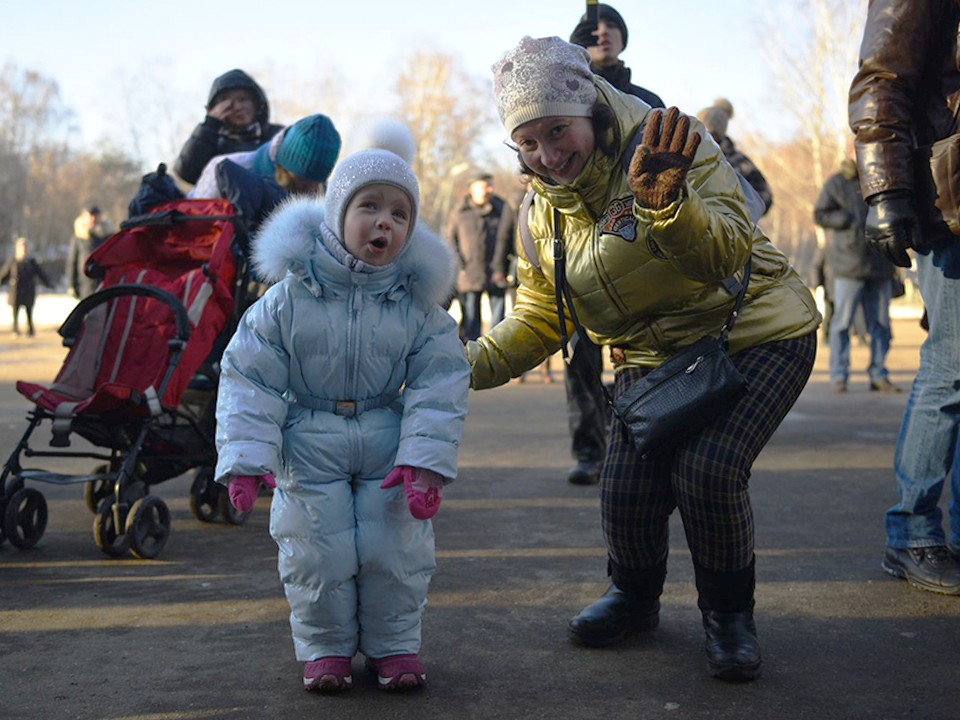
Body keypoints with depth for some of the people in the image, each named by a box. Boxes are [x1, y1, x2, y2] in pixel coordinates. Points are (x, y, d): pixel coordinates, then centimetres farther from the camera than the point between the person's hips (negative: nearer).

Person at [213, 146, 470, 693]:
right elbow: (249, 380, -7)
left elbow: (440, 386, -4)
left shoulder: (418, 305, -5)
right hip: (308, 448, -1)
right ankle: (325, 648, 22)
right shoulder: (288, 299, -10)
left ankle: (395, 644, 23)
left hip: (389, 447, 1)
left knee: (396, 550, 2)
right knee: (318, 553, 1)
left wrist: (425, 461, -14)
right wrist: (245, 458, -14)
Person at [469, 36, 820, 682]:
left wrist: (665, 205, -48)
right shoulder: (545, 213, 0)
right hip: (653, 356, 5)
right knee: (626, 486, -13)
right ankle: (634, 598, 21)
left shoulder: (671, 149, -19)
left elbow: (726, 255, -30)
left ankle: (730, 613, 3)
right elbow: (539, 320, 8)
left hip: (756, 334, -5)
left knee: (707, 470, -25)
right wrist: (469, 365, -6)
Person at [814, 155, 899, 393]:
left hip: (880, 264, 4)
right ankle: (838, 376, 3)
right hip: (849, 264, -4)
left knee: (880, 322, 5)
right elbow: (820, 213, -2)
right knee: (843, 320, -3)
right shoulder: (838, 183, 1)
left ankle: (878, 375, 10)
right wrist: (854, 221, -13)